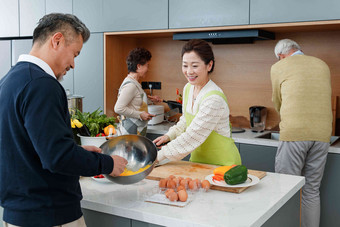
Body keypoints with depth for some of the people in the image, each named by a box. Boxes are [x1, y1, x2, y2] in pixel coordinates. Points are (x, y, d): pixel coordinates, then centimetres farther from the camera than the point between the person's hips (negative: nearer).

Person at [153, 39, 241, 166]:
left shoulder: (214, 98, -25)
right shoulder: (188, 88, 1)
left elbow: (192, 137, -22)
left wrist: (159, 156, -17)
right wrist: (169, 136, 3)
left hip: (222, 163, -6)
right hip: (197, 159, 7)